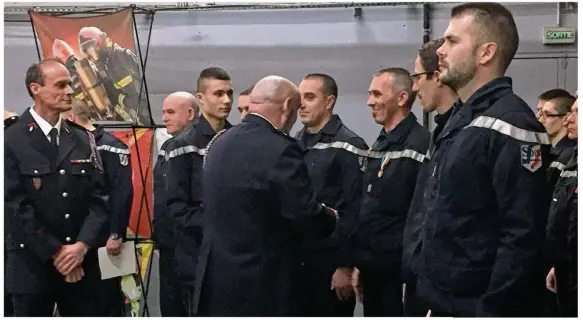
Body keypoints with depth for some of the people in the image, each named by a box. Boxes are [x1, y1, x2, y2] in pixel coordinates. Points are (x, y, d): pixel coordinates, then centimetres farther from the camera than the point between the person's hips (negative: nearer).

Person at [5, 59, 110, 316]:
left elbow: (99, 198, 3)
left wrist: (82, 245, -12)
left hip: (82, 264, 4)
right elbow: (15, 206, -11)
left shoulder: (84, 140, 9)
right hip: (32, 265, -4)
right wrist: (56, 253, -13)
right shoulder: (11, 141, -5)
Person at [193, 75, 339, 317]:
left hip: (215, 281, 8)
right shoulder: (280, 150, -18)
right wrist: (331, 218, 4)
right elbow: (307, 218, -17)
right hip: (263, 285, -8)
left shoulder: (220, 144, 7)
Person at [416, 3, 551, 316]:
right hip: (446, 303, 9)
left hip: (479, 306, -8)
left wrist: (490, 311, -22)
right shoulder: (460, 120, 13)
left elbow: (524, 237, -22)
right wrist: (437, 300, 16)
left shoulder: (510, 124, -17)